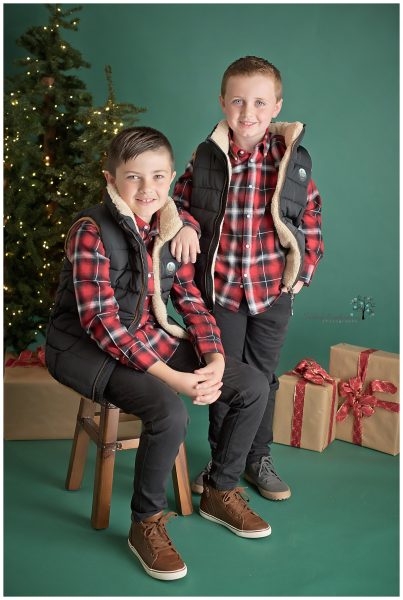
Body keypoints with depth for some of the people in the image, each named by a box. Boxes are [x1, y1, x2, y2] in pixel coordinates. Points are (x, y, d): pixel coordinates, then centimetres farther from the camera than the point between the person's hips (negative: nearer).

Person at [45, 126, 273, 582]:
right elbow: (101, 322, -24)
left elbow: (190, 300, 4)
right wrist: (170, 377, -29)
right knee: (169, 412, -33)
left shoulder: (171, 229, 1)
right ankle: (146, 524, -6)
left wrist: (215, 361, -13)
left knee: (254, 386, -2)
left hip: (151, 337, 7)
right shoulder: (92, 230, -19)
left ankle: (220, 492, 18)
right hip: (87, 348, -7)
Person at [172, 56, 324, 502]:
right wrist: (184, 223, -12)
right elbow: (179, 199, 8)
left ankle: (259, 459, 31)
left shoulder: (293, 160, -5)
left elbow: (312, 220, 2)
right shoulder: (207, 156, -3)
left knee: (263, 377, 13)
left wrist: (303, 270, -3)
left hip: (274, 289, 0)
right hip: (220, 286, 1)